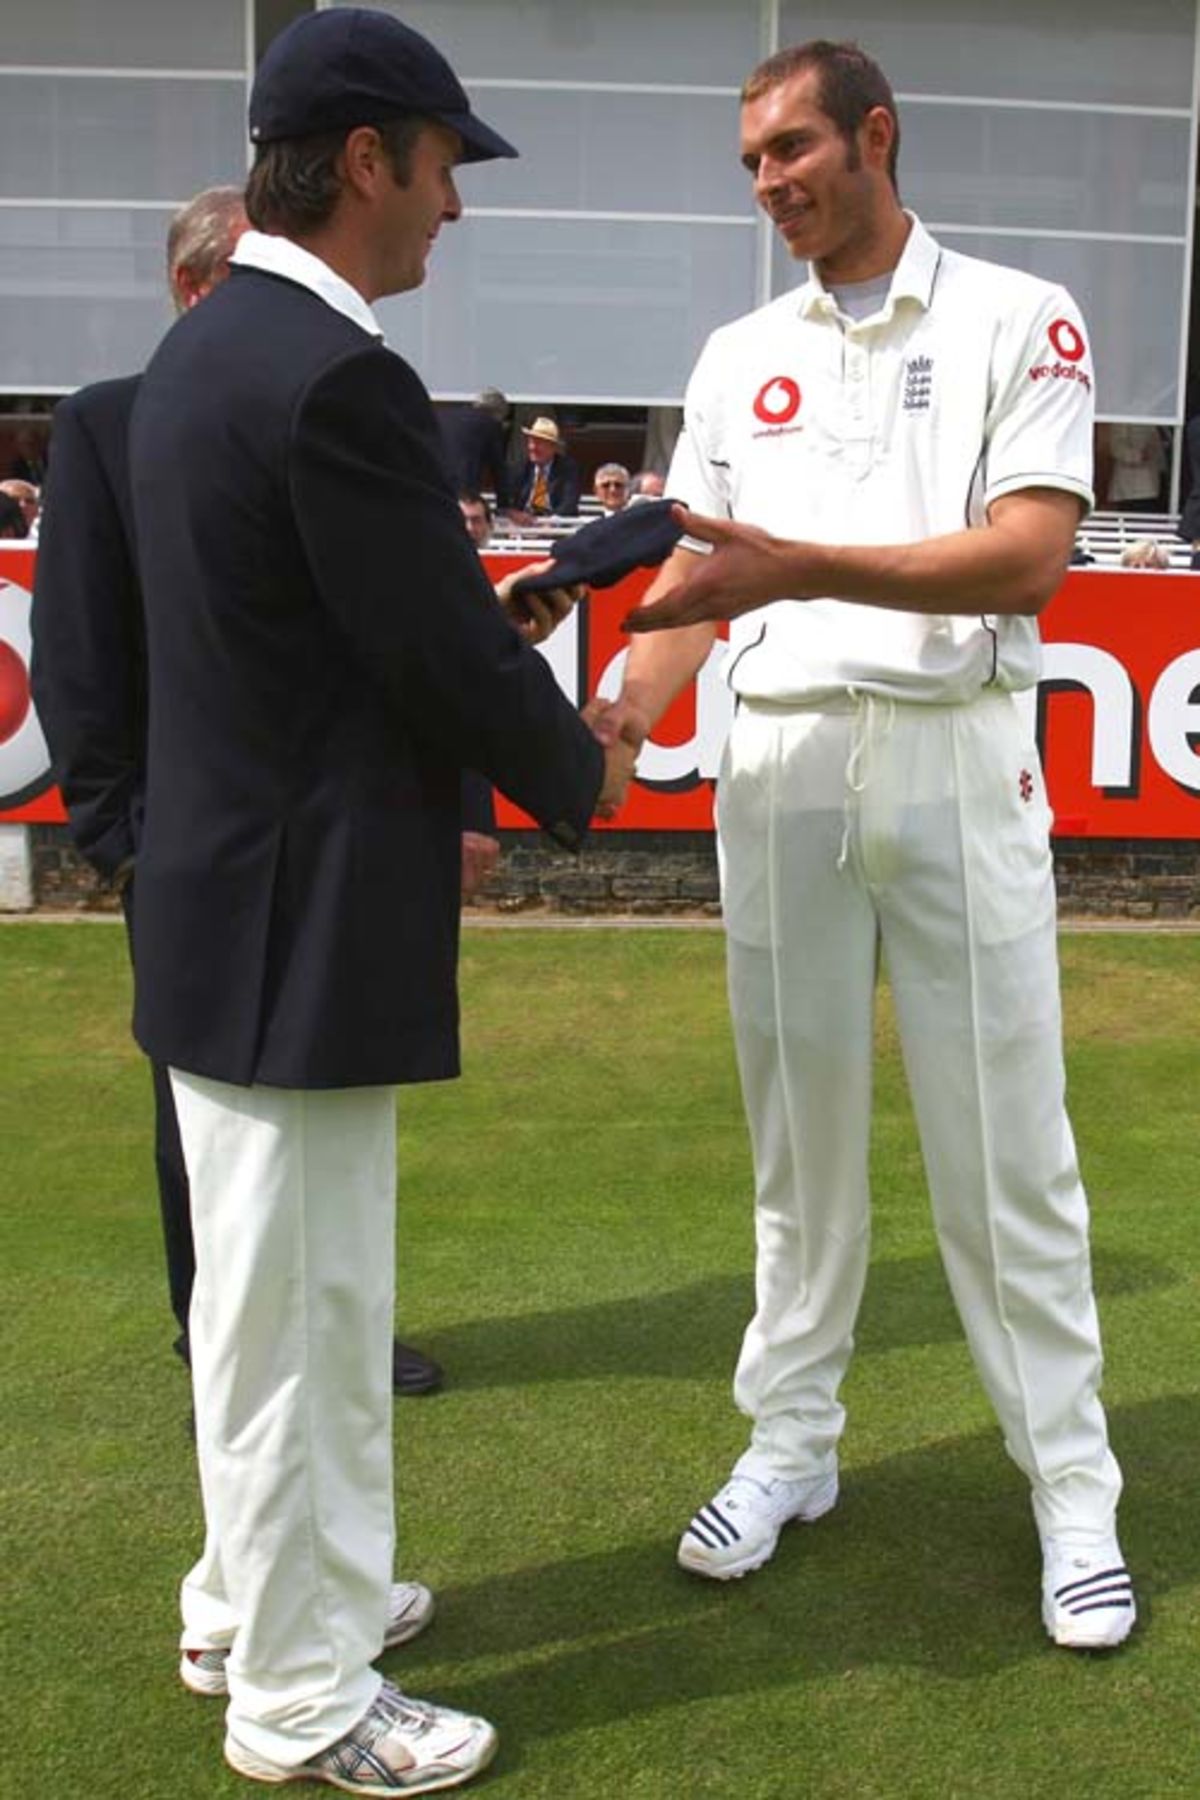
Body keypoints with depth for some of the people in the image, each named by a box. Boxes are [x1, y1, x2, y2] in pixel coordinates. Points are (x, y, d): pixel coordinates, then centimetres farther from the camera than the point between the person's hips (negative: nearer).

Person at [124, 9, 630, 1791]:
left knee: (263, 1291, 22)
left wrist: (494, 632, 9)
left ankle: (257, 1587, 41)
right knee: (305, 1311, 5)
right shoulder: (337, 379, -21)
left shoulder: (203, 346, 10)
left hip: (223, 896, 10)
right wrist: (577, 772, 0)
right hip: (303, 931, -10)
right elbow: (458, 668, -18)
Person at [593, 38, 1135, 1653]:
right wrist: (617, 707, -10)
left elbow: (1030, 556, -13)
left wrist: (803, 567, -25)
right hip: (778, 762, 4)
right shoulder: (737, 357, 13)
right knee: (798, 1126, 11)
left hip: (957, 758, -3)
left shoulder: (1018, 321, 0)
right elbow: (694, 573, 10)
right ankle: (790, 1446, 24)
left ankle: (1073, 1491, 15)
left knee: (1006, 1141, 1)